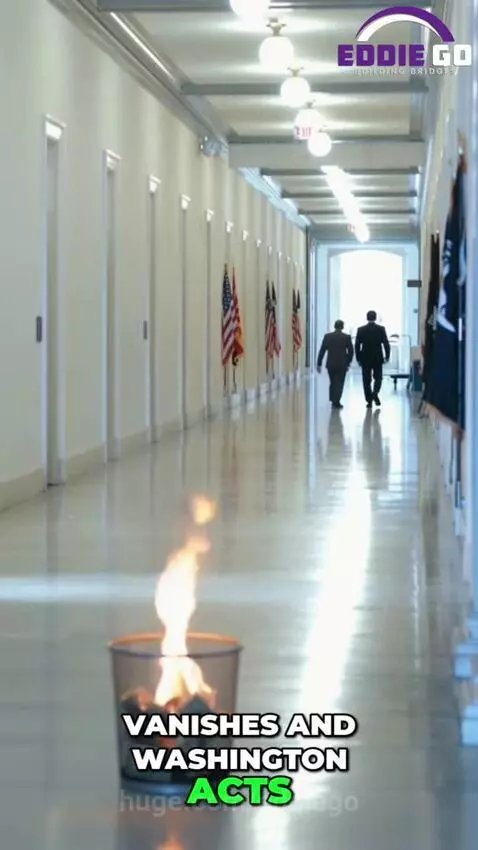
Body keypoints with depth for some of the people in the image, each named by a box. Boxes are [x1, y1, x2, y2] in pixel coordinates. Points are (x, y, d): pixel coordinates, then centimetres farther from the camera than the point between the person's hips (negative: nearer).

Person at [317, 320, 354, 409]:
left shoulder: (327, 336, -1)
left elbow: (322, 351, -1)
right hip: (342, 365, -2)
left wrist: (319, 364, 4)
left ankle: (333, 401, 22)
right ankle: (336, 402, -3)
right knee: (339, 384, 3)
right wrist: (348, 362, 12)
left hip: (330, 364, 2)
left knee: (333, 383, 17)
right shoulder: (347, 337, -5)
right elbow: (351, 351, -2)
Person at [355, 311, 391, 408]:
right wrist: (387, 356, 5)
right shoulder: (381, 329, -5)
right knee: (378, 378, 12)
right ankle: (375, 393, -14)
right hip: (378, 358, -1)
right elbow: (386, 343, -6)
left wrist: (358, 358, 6)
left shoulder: (361, 330, -2)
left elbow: (357, 345, -2)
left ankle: (369, 401, 5)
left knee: (367, 380, 7)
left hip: (365, 359, 1)